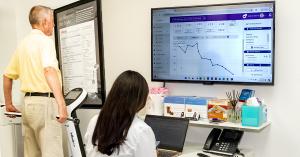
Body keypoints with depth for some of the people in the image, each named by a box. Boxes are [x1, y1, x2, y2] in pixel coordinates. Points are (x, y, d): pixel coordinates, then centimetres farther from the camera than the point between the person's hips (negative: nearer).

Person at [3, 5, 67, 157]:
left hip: (28, 102, 9)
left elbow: (7, 76, 23)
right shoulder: (45, 40, -8)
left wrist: (8, 103, 32)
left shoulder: (22, 44, 17)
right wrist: (62, 103, -31)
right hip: (45, 102, -8)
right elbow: (49, 70, -26)